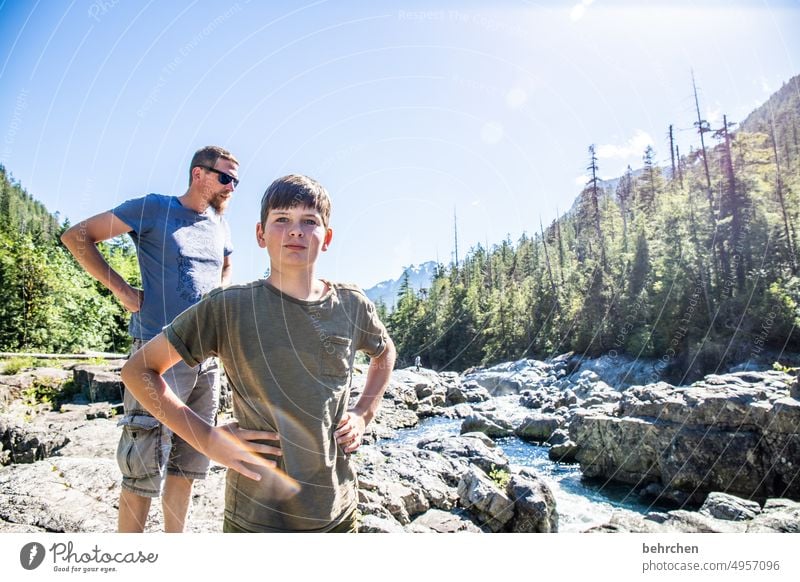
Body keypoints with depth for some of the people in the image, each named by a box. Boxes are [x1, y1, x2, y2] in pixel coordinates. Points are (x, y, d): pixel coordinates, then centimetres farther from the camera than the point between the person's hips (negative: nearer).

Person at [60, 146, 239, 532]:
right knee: (145, 467, -1)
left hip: (208, 357, 6)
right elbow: (76, 236, -2)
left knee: (187, 462, 15)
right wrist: (122, 289, -10)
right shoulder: (155, 208, -4)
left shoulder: (219, 224, 13)